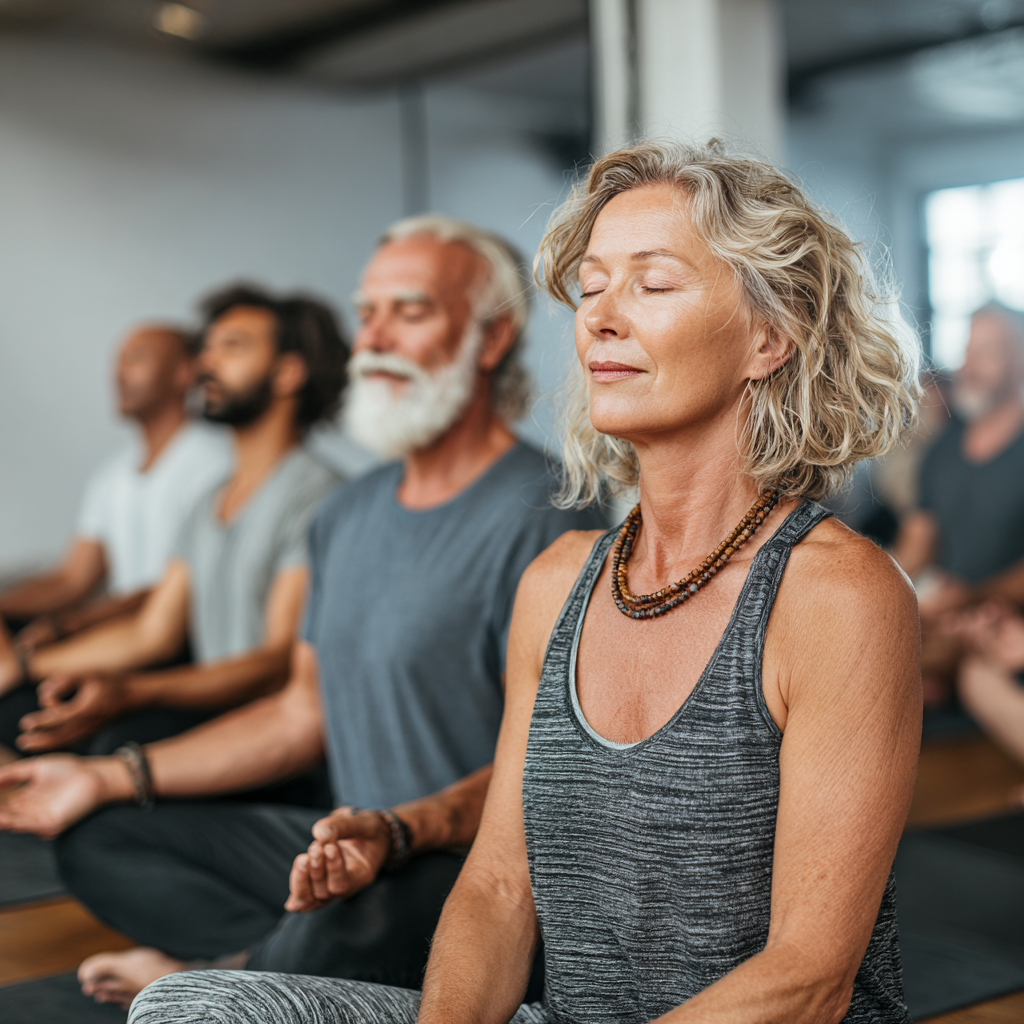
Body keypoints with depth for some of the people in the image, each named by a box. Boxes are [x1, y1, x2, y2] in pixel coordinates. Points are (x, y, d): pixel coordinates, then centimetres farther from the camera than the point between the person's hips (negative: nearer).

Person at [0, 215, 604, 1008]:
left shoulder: (540, 515, -15)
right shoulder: (351, 514, 13)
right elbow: (306, 712, 17)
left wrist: (396, 831, -36)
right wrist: (107, 778, 14)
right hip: (350, 845, 8)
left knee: (344, 934, -38)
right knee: (98, 842, 6)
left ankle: (210, 976, -4)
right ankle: (288, 959, -12)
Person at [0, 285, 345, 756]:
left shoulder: (315, 494, -10)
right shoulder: (210, 503, 21)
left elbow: (283, 661, -19)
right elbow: (151, 633, 21)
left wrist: (131, 693, -30)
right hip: (209, 708, 8)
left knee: (125, 739, -35)